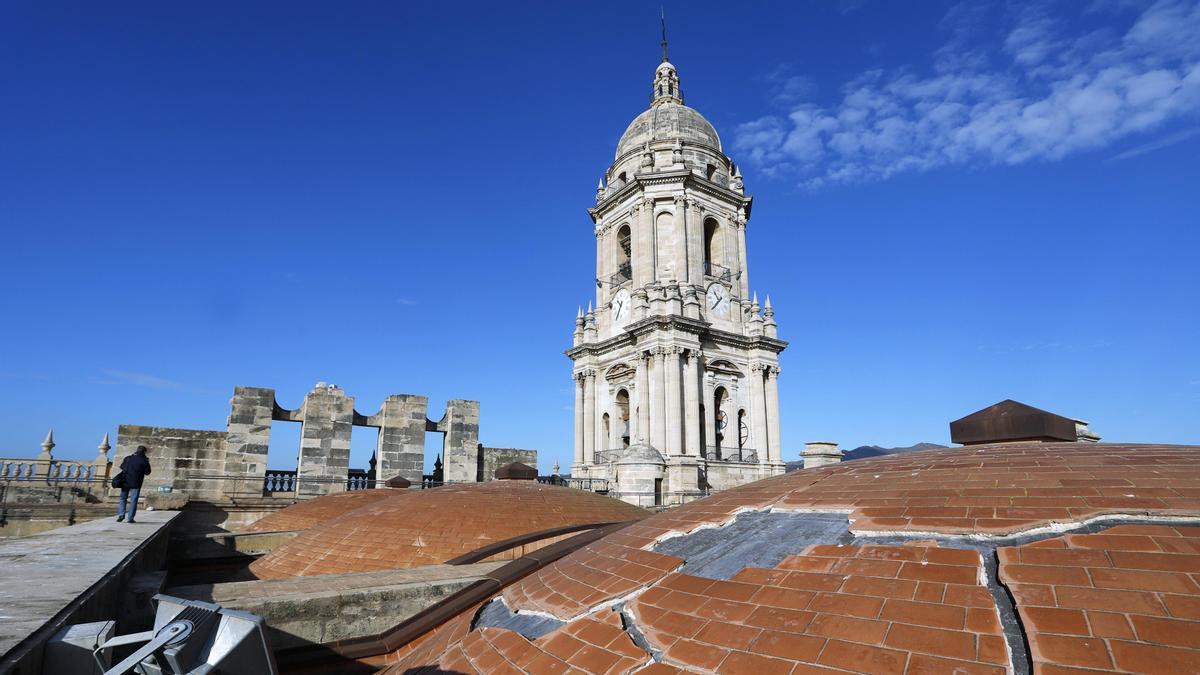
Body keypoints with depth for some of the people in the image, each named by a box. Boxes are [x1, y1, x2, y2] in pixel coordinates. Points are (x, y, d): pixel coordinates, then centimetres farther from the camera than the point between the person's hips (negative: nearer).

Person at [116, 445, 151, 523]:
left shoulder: (128, 458, 1)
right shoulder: (144, 461, -8)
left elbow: (121, 467, 15)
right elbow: (147, 472, -1)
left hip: (125, 482, 3)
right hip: (136, 484, -3)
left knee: (123, 498, 17)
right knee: (133, 500, 2)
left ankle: (121, 515, 7)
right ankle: (130, 518, 1)